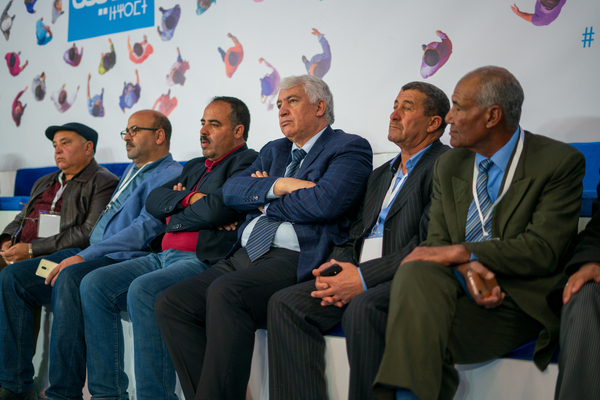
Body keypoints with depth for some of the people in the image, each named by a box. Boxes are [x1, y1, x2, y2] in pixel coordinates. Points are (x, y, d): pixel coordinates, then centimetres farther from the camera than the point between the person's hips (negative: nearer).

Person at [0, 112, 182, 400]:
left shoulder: (169, 175, -4)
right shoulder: (131, 171, 26)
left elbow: (145, 229, -18)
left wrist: (84, 256, -23)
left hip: (125, 260, -9)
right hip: (91, 255, 9)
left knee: (70, 279, -38)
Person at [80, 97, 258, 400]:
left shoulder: (246, 162, 0)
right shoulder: (195, 167, 27)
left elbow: (214, 210, -16)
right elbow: (153, 201, 16)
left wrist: (174, 220, 2)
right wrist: (188, 198, -2)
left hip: (203, 261, -9)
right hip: (163, 256, 9)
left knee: (143, 291, -32)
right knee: (94, 284, -7)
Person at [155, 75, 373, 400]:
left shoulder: (350, 148, 5)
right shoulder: (275, 150, 27)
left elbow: (323, 202, -14)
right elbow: (231, 190, 12)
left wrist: (264, 200, 2)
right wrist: (278, 186, -6)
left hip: (295, 260, -7)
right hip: (244, 257, 8)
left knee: (224, 292, -33)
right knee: (170, 303, -11)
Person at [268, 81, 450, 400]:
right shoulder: (381, 175, 27)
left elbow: (432, 243, -14)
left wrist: (364, 277, -19)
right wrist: (334, 267, -3)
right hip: (357, 278, 8)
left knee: (362, 308, -36)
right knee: (285, 302, -12)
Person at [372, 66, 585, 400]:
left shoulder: (560, 162, -3)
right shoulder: (449, 166, 15)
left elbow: (543, 249, -11)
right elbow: (437, 241, 9)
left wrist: (461, 252, -17)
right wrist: (466, 269, -15)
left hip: (520, 300, -5)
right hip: (457, 285, 5)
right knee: (415, 272, -32)